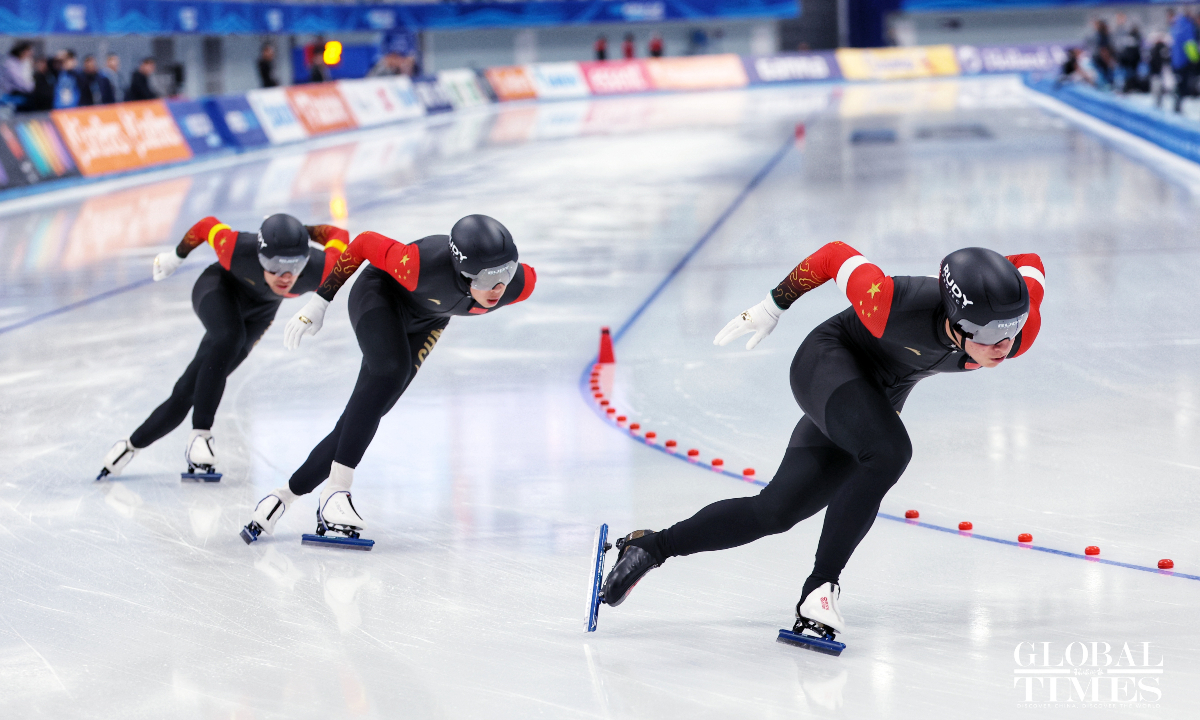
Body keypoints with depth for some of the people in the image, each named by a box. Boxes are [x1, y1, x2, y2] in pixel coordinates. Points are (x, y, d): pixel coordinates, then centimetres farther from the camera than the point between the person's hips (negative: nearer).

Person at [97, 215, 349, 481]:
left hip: (259, 309, 3)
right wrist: (177, 256, -2)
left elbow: (338, 235, -18)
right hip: (220, 287, -2)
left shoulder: (320, 270, -38)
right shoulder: (238, 251, -41)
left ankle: (133, 444, 16)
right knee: (229, 338, -36)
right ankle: (200, 434, -26)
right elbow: (206, 226, -19)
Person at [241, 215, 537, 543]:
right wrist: (319, 303, -18)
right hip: (381, 294, -4)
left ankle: (285, 495, 8)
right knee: (391, 371, -32)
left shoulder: (519, 284, -32)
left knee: (363, 418, -4)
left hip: (425, 320, 4)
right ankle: (336, 490, -28)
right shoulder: (424, 266, -43)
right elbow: (366, 243, -25)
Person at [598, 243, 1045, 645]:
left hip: (877, 400, 6)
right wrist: (773, 306, -8)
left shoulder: (1021, 330, -26)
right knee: (889, 452, -33)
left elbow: (1029, 265, -5)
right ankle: (819, 588, -22)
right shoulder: (894, 307, -39)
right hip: (829, 363, -6)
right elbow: (836, 256, -21)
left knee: (775, 513, 3)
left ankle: (651, 547, 17)